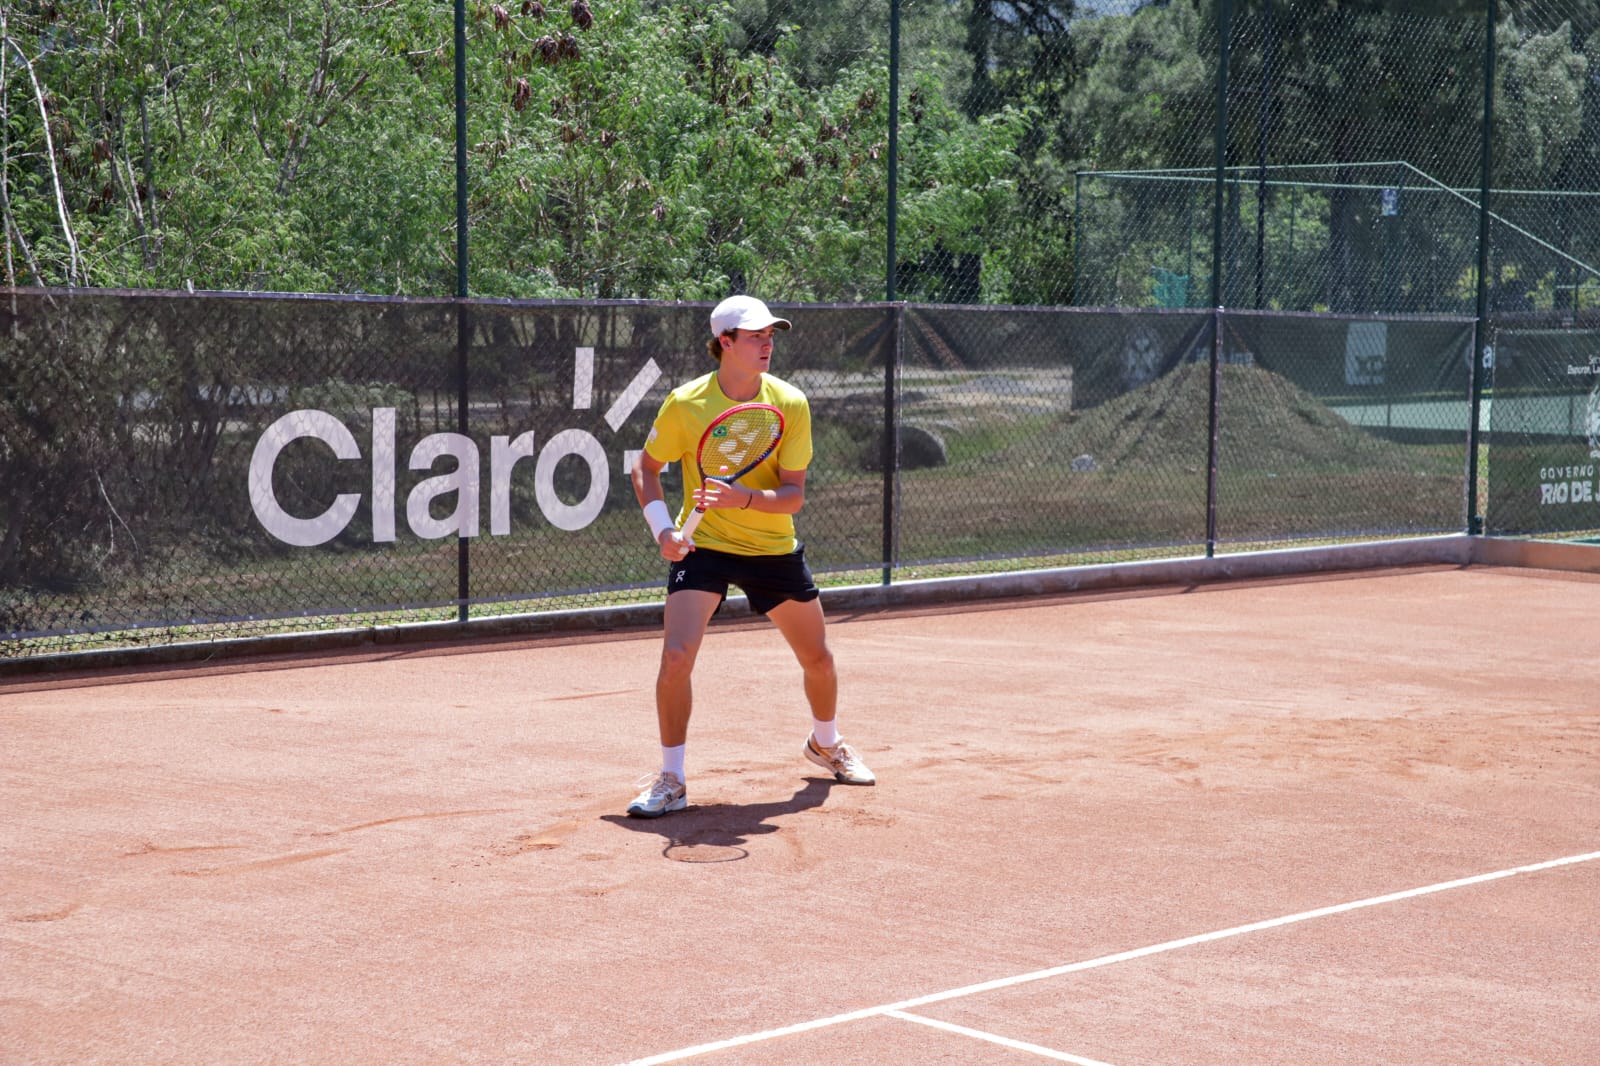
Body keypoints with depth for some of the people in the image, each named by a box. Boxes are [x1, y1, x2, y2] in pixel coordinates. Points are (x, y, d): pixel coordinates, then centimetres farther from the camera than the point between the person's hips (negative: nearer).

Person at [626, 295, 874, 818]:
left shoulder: (791, 404, -12)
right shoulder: (685, 405, -14)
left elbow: (794, 495, -14)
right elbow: (646, 467, 1)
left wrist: (746, 498, -34)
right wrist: (663, 528, -14)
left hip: (775, 548, 2)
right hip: (703, 546, -2)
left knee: (818, 658, 13)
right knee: (676, 656, -20)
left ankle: (826, 743, 44)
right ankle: (671, 781, -5)